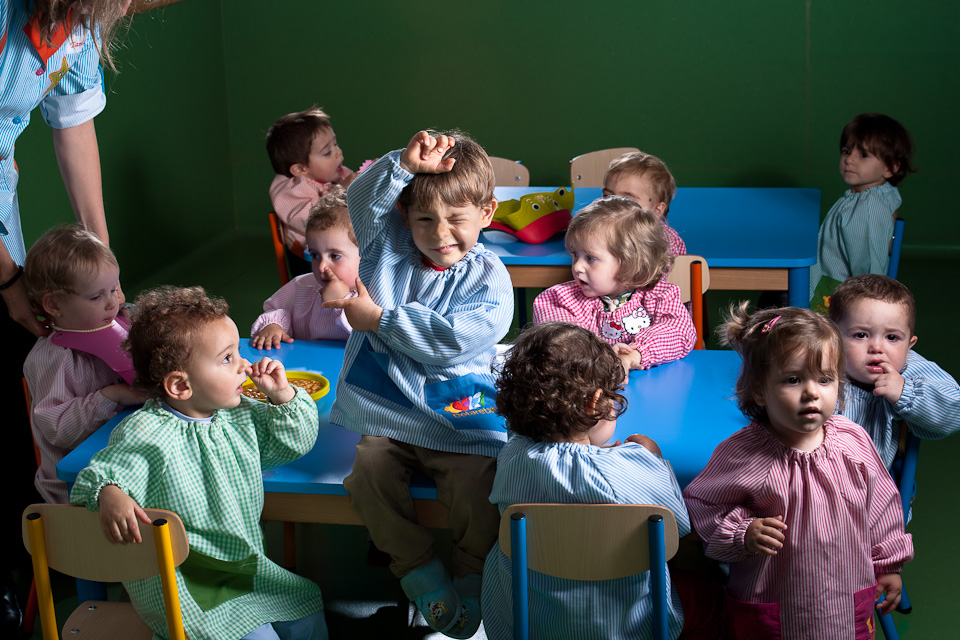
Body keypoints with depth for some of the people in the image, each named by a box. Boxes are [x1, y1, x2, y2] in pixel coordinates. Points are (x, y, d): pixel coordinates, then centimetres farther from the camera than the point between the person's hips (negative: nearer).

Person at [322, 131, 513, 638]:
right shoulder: (390, 250, 9)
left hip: (456, 414, -3)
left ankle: (471, 578, -1)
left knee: (476, 483, -26)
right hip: (387, 408, 3)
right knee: (370, 469, -24)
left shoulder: (489, 278, -3)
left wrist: (379, 318, -9)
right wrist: (404, 164, -23)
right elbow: (363, 199, -8)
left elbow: (451, 339, -16)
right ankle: (419, 569, -6)